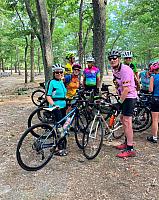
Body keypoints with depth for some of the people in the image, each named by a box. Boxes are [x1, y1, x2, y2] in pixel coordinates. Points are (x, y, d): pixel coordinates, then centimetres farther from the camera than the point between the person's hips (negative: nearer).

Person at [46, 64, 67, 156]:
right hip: (56, 107, -8)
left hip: (63, 106, 8)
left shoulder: (62, 82, 15)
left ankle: (63, 146, 24)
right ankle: (60, 148, -4)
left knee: (63, 126, 12)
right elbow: (48, 96, -14)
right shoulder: (52, 82, -8)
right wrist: (53, 105, -27)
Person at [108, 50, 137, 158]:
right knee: (123, 119, 18)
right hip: (124, 97, 10)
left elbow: (126, 89, -25)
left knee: (127, 122, -11)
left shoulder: (125, 70, -22)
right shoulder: (115, 70, 6)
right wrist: (120, 101, 11)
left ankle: (130, 149, -6)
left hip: (129, 97, -10)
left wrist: (119, 102, -20)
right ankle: (127, 142, 34)